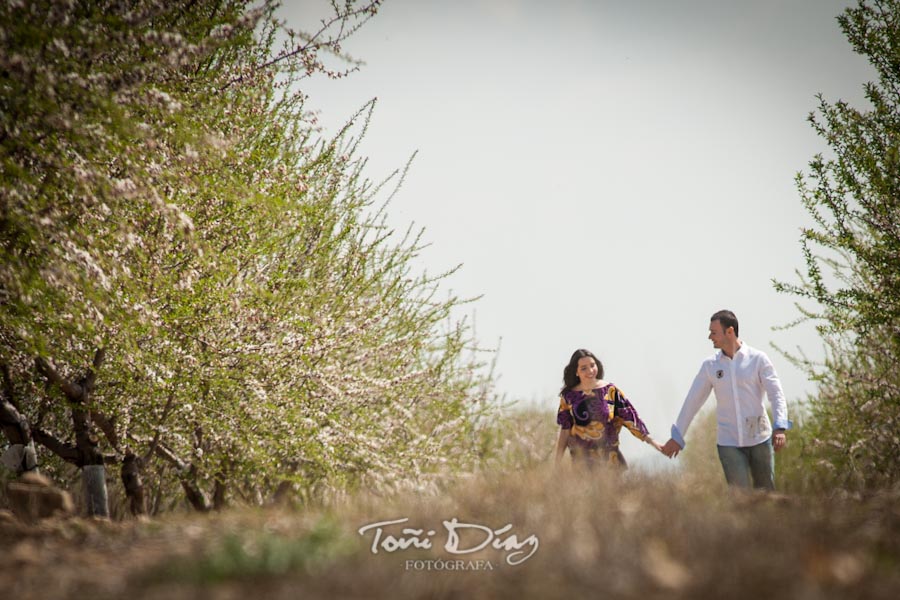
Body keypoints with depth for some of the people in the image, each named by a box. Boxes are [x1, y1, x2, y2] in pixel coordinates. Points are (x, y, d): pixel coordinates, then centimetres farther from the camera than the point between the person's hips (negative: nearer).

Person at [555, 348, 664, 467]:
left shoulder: (609, 390, 1)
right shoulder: (569, 396, 1)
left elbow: (629, 417, 1)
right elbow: (564, 431, 5)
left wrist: (649, 439, -6)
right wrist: (557, 464, 3)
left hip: (609, 456, 0)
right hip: (581, 459, 0)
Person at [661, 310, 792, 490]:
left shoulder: (758, 359, -3)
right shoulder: (710, 365, 4)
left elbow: (776, 395, -9)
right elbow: (693, 401, 11)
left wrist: (780, 428, -24)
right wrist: (677, 436, 13)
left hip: (760, 439, -1)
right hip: (728, 443, 1)